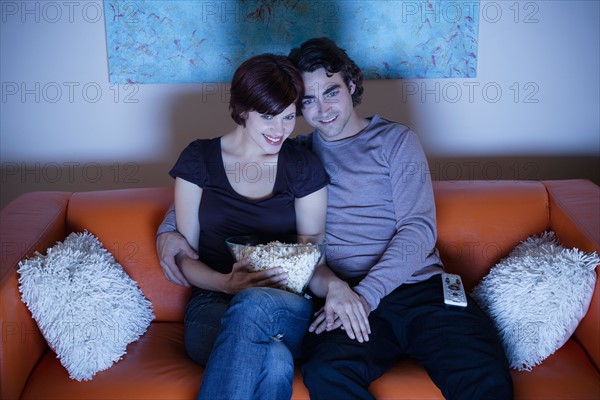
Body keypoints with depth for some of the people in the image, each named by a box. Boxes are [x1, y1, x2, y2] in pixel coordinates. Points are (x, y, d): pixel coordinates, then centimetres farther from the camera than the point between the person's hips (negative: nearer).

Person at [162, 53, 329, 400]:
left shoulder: (304, 167, 6)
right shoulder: (199, 159, 5)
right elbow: (186, 257, 4)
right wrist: (226, 283, -17)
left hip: (289, 311, 1)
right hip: (213, 304, -1)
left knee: (255, 305, -40)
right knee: (274, 362, -39)